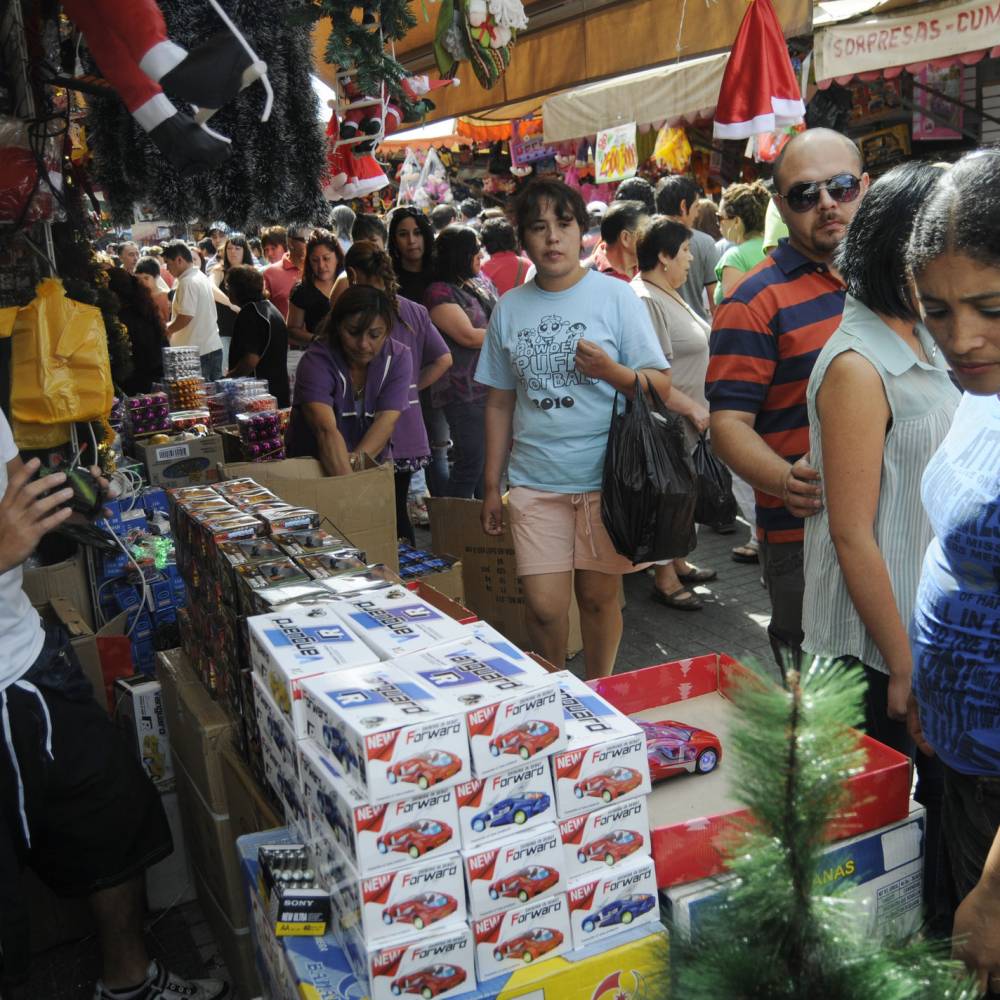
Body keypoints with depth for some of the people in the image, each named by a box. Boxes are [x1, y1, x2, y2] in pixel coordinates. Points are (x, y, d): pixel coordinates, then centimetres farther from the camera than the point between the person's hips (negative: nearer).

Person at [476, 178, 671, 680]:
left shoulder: (616, 297, -1)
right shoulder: (509, 308, 8)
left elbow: (661, 385, -3)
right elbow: (500, 402, 13)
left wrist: (612, 372, -23)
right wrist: (492, 484, 13)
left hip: (605, 477, -2)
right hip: (535, 483, 2)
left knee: (598, 597, 8)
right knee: (543, 606, -2)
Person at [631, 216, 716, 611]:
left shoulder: (668, 293, 11)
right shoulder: (645, 301, -22)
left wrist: (697, 408, 21)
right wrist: (692, 409, -21)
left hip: (687, 419, 10)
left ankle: (678, 564, 33)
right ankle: (665, 581, 13)